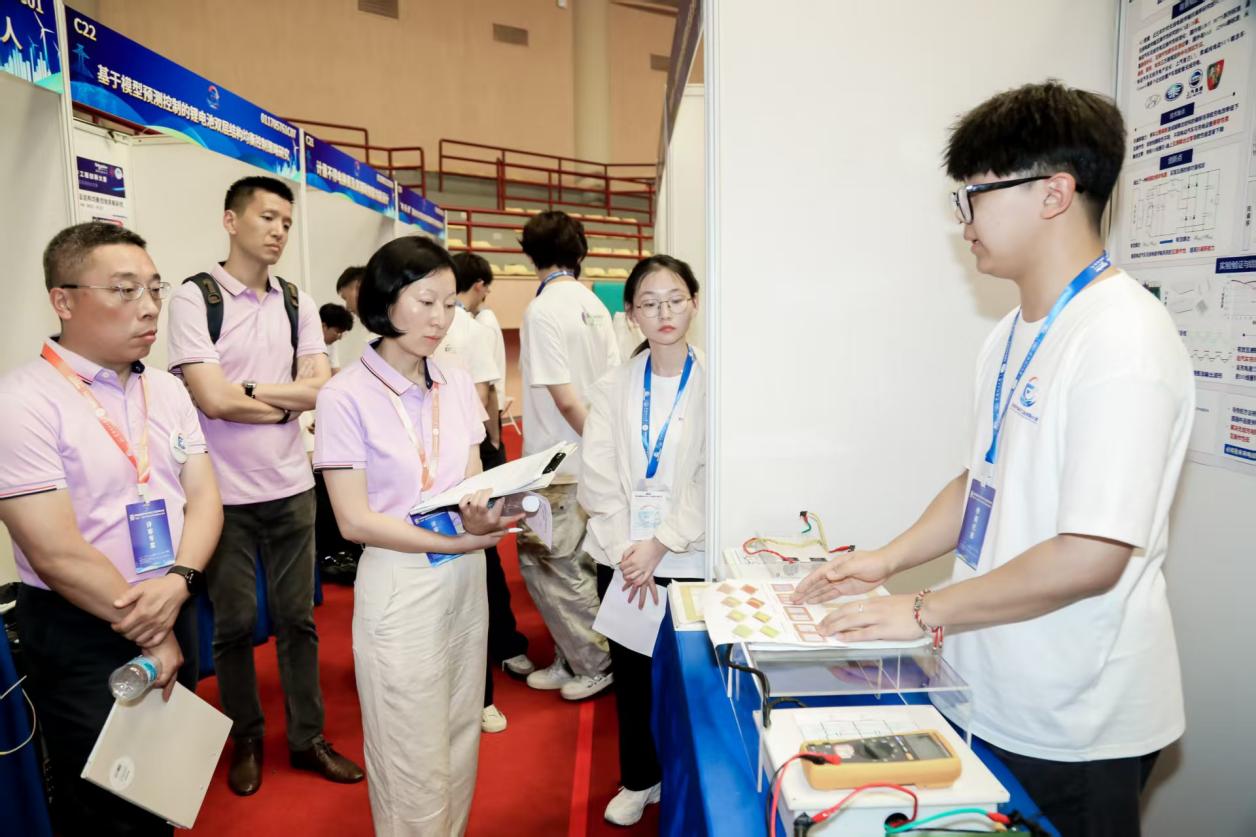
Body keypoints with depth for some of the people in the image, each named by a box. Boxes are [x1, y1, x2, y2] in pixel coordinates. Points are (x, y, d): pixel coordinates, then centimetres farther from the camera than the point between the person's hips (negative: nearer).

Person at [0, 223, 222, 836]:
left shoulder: (168, 391, 4)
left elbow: (204, 498, 1)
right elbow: (57, 554, -19)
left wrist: (178, 582, -18)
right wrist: (151, 635, -12)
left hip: (172, 615, 6)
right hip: (81, 637, -5)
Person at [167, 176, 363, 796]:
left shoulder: (297, 301, 6)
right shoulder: (195, 297, -7)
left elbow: (323, 388, -3)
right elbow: (214, 400, -17)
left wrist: (249, 389, -13)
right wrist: (289, 402, -6)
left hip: (291, 487, 4)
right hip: (226, 493, -3)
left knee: (297, 618, 13)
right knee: (234, 624, 13)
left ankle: (308, 738, 28)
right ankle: (246, 740, 33)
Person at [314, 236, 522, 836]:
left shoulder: (456, 383, 3)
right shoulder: (346, 396, -12)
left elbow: (475, 482, 6)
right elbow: (355, 521, -13)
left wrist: (480, 517, -17)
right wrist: (456, 542, -19)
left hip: (466, 579, 5)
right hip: (399, 587, -5)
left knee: (461, 743, 19)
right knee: (415, 765, 9)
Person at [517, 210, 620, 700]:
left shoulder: (542, 310, -15)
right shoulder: (594, 304, 9)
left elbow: (564, 397, -19)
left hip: (559, 462, -8)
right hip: (593, 461, 8)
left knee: (544, 564, 6)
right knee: (573, 565, 17)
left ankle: (597, 664, 16)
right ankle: (572, 660, 29)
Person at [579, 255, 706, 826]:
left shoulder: (710, 382, -7)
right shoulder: (614, 386, 3)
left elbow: (710, 479, -10)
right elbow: (596, 474, -3)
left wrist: (660, 545, -14)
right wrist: (624, 549, -12)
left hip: (686, 557, -2)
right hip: (620, 554, 3)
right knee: (630, 669, 13)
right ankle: (638, 779, 35)